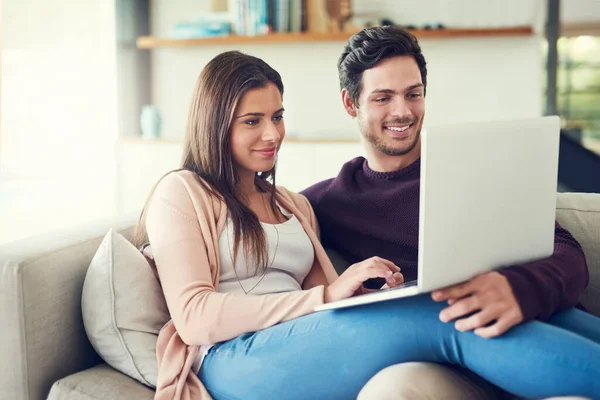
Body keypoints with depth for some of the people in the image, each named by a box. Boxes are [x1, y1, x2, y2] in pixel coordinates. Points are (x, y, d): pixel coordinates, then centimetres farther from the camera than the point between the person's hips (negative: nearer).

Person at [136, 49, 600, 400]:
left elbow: (331, 294, 16)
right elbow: (194, 318, -7)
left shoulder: (293, 204, 26)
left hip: (300, 346, 6)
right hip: (232, 362, -5)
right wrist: (327, 296, -14)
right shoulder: (181, 193, 6)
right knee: (440, 318, -28)